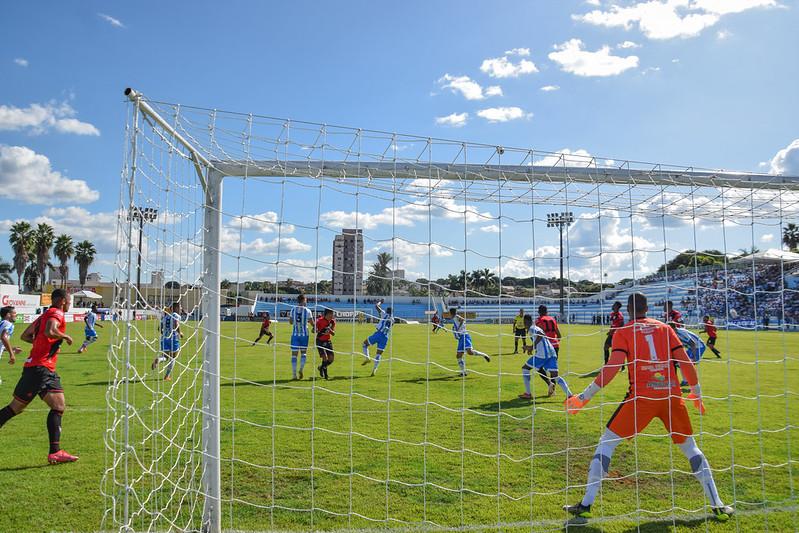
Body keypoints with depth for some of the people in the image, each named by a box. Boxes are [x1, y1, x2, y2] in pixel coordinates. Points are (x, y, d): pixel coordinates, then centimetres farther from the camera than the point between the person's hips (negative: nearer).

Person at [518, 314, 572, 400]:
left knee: (525, 369, 8)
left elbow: (541, 335, -20)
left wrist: (532, 347, -15)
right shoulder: (537, 328, 27)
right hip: (552, 353, 8)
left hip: (542, 354, -8)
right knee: (555, 376, 5)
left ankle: (528, 394, 6)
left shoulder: (532, 328, 0)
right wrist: (531, 347, 40)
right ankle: (570, 395, -10)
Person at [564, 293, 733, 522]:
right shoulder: (664, 327, 14)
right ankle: (717, 505, 22)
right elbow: (686, 361, 9)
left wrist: (585, 396, -7)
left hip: (641, 395, -3)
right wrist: (696, 393, 21)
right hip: (672, 394, 3)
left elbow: (613, 366, -8)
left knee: (606, 443, 6)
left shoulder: (622, 332, 4)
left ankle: (586, 505, 2)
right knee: (690, 447, 22)